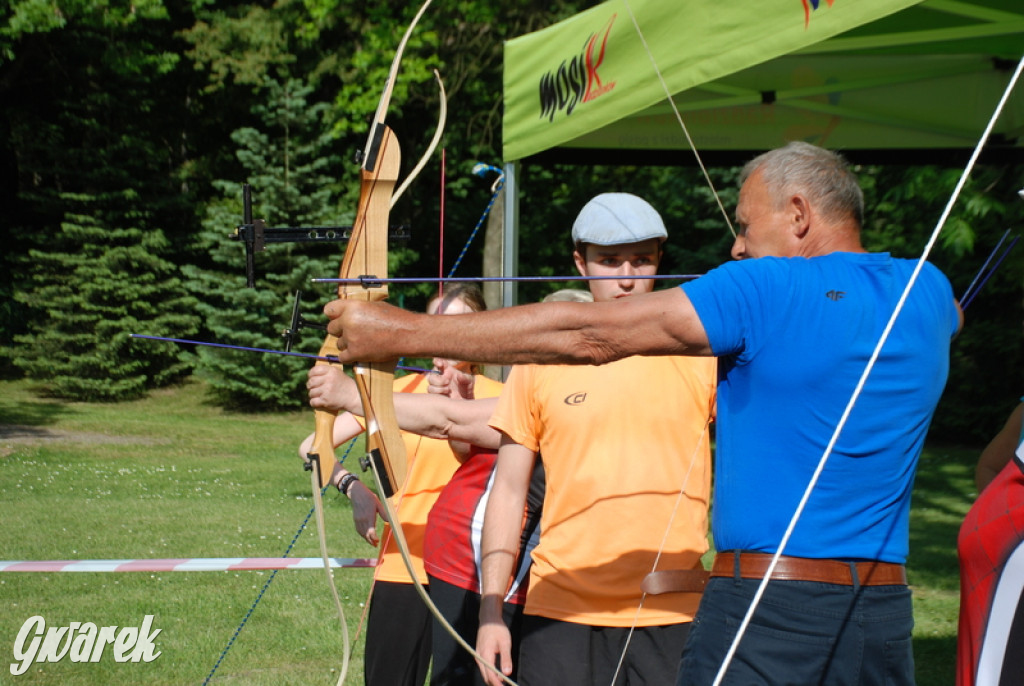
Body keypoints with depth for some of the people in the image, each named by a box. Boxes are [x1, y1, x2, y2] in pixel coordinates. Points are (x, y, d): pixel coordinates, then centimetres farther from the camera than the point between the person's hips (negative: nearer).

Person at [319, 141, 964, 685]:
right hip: (885, 620, 7)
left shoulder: (762, 293, -10)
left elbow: (585, 336, -12)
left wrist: (401, 331, -8)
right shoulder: (927, 295, 8)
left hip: (767, 615, -6)